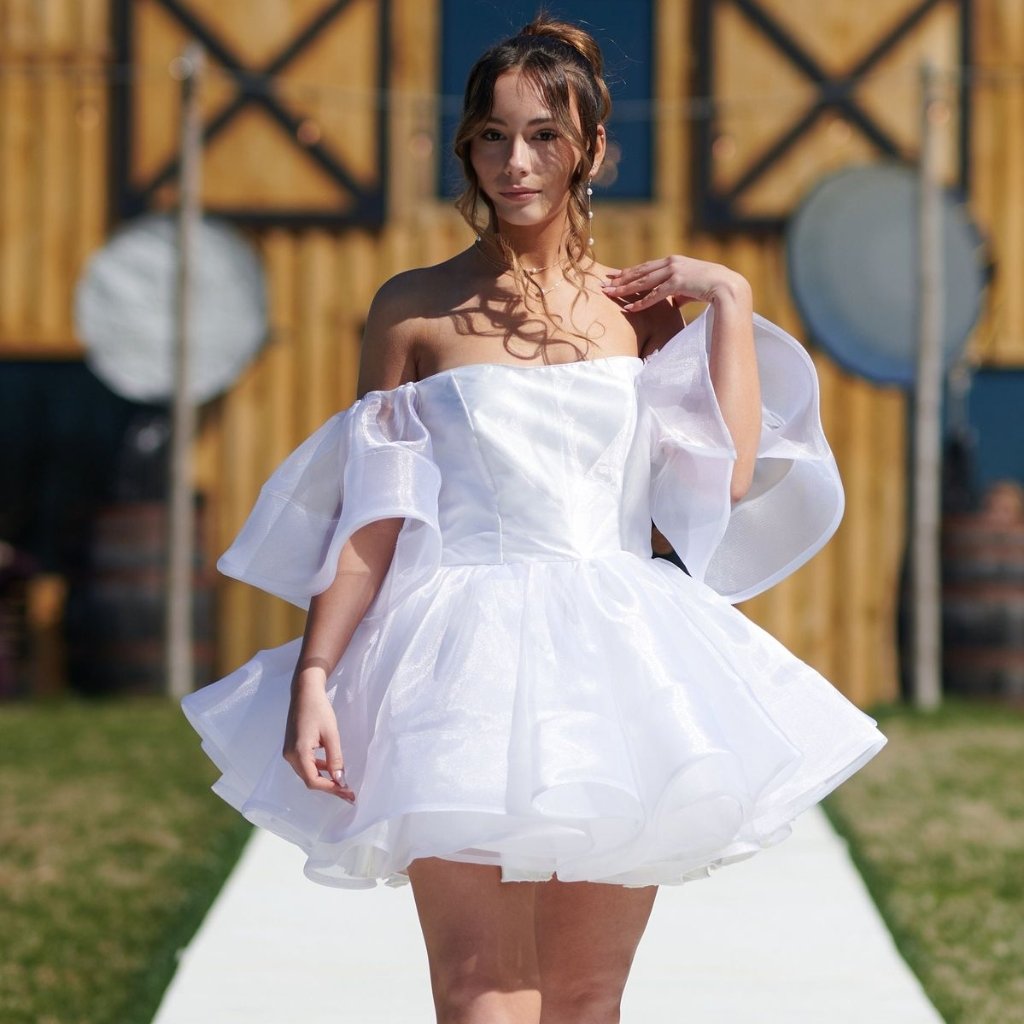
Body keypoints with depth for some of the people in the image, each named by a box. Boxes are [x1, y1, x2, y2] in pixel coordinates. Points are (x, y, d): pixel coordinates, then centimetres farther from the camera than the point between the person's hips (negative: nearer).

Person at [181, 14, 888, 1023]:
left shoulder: (640, 306, 10)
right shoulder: (415, 308, 4)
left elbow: (728, 477, -2)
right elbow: (368, 519, 2)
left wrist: (730, 303, 1)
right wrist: (313, 677, -7)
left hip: (616, 667, 3)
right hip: (465, 670, -3)